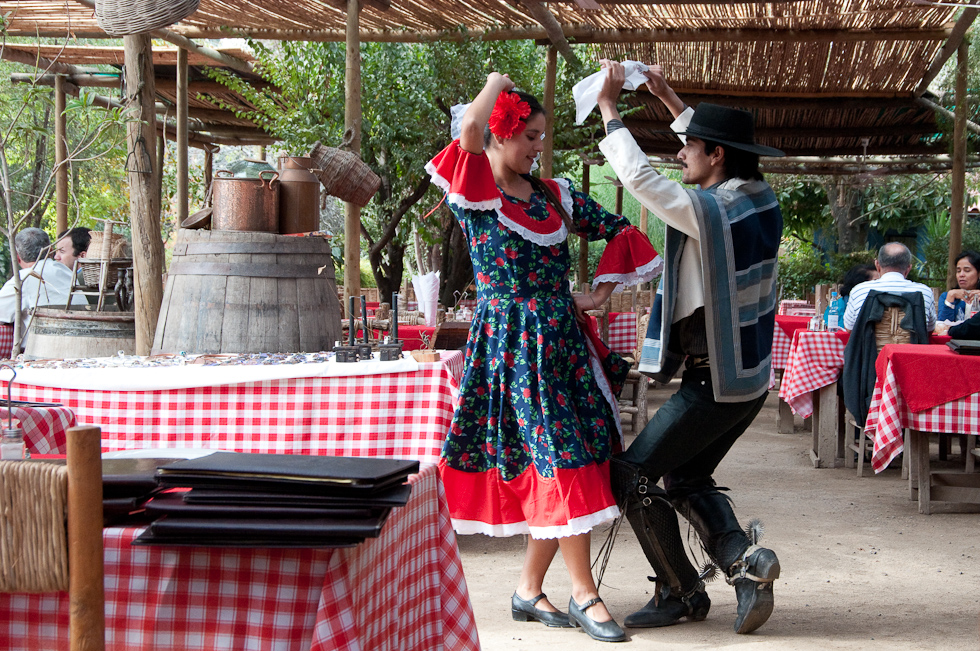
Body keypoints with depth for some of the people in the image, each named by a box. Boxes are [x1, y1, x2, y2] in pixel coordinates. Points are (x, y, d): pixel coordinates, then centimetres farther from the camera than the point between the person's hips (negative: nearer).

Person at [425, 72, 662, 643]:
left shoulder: (556, 194, 12)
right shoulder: (475, 192, -5)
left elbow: (620, 232, 16)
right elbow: (470, 130, -24)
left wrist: (600, 292, 5)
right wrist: (496, 83, -6)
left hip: (562, 339, 6)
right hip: (512, 342, -6)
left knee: (565, 462, 4)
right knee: (559, 457, -10)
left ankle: (530, 589, 15)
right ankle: (584, 594, -2)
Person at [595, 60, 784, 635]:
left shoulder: (707, 213, -22)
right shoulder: (761, 199, 4)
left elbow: (638, 175, -15)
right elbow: (715, 151, 21)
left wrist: (609, 106, -4)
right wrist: (669, 97, 25)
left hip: (714, 385, -9)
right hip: (752, 377, 9)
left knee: (634, 474, 3)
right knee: (685, 479, 19)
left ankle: (681, 593, 7)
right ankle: (743, 556, 0)